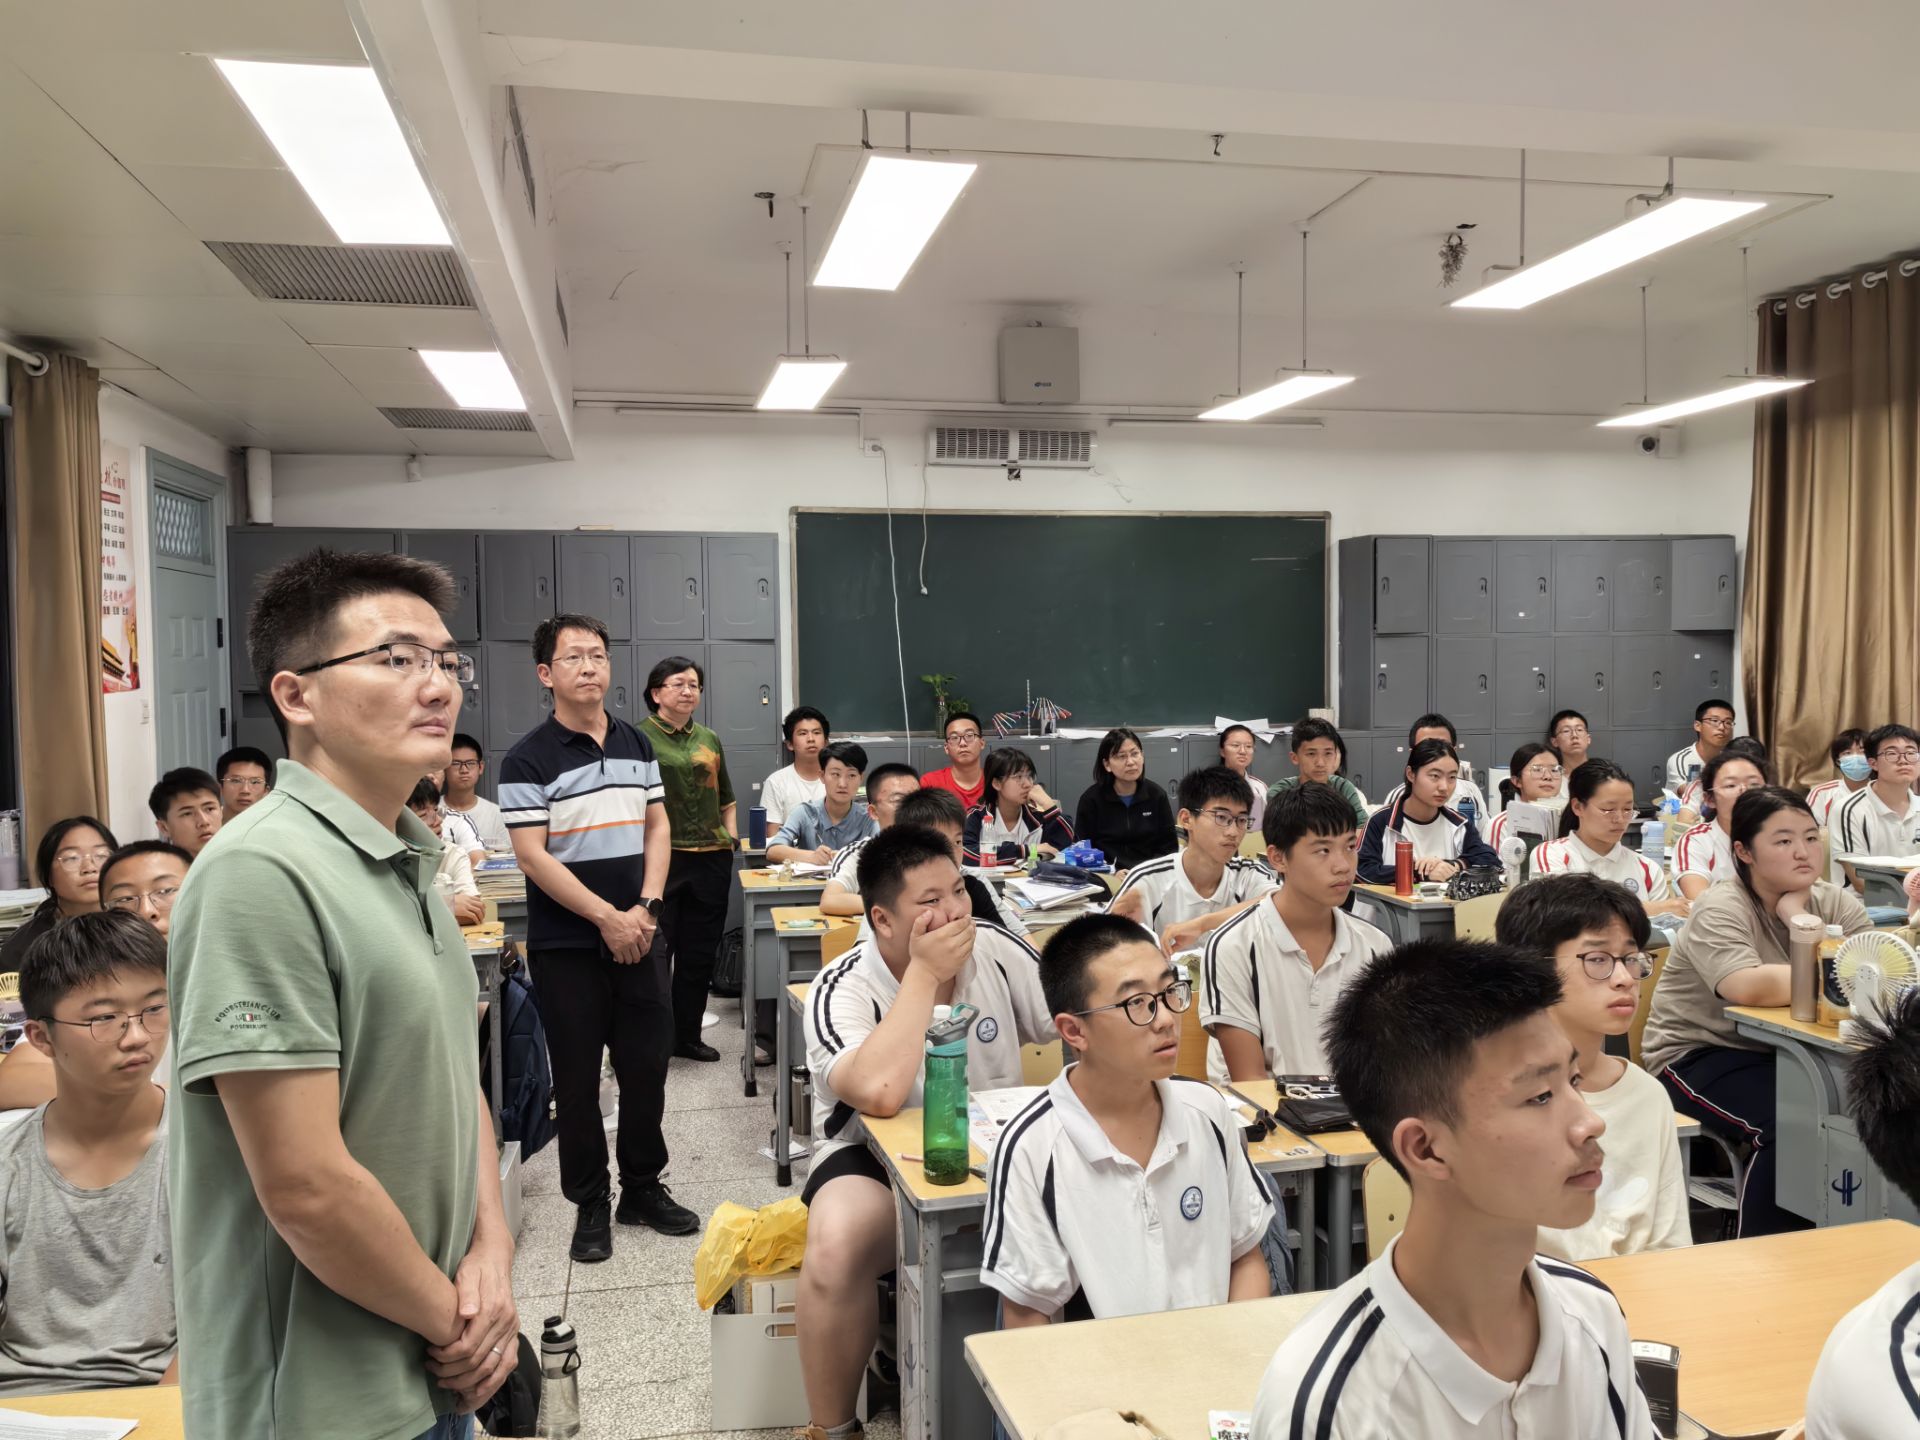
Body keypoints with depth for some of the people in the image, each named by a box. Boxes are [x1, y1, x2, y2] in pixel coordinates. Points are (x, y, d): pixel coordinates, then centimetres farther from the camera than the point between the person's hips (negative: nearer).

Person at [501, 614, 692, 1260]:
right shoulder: (528, 758, -8)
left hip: (640, 936, 5)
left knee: (647, 1066, 10)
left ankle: (643, 1188, 27)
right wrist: (607, 917, -16)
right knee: (577, 1078, 6)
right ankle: (590, 1204, 21)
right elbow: (532, 855, -13)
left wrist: (646, 908, -4)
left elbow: (657, 827, 10)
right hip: (566, 945, -4)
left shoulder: (637, 744, 8)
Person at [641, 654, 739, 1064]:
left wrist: (732, 835, 12)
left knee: (699, 954, 12)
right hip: (661, 859, -6)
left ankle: (687, 1035, 25)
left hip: (711, 860, 6)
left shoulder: (709, 740, 16)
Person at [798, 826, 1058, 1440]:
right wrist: (924, 973, -29)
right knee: (838, 1241, -35)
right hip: (876, 1160, -3)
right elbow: (881, 1094, -37)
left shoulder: (996, 949, -4)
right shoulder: (842, 992, -17)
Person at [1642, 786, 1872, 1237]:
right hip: (1697, 1054, -6)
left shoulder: (1833, 902, 2)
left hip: (1782, 1051, 6)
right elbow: (1752, 987, -35)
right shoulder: (1719, 911, -18)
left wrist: (1799, 918, -20)